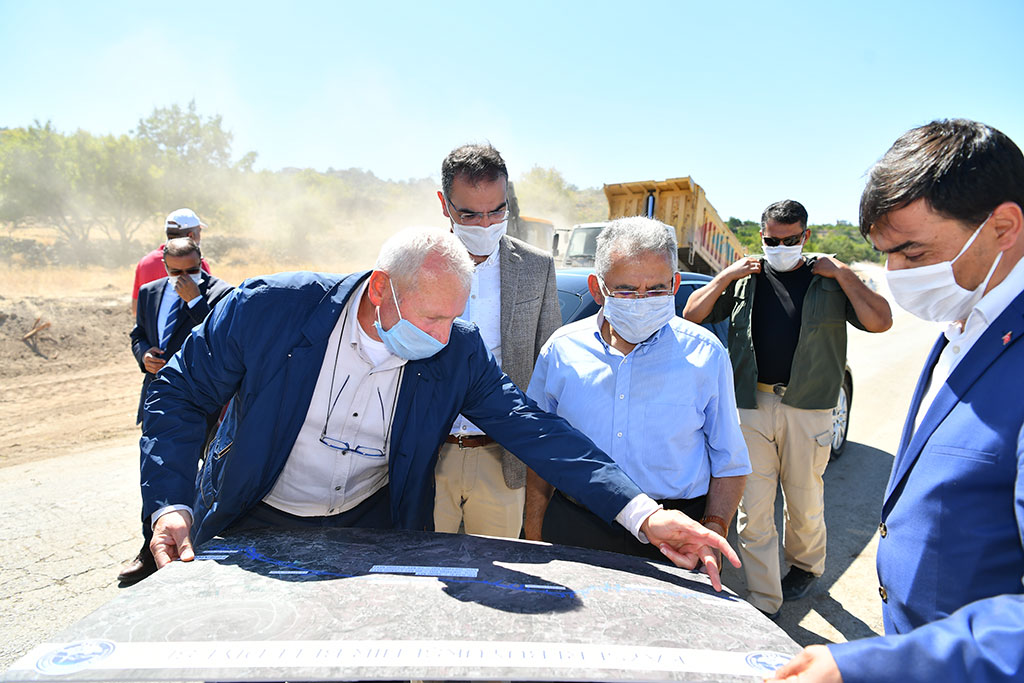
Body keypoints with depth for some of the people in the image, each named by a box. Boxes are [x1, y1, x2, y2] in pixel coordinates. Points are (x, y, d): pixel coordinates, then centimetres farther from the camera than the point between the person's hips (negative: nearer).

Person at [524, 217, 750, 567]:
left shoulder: (705, 354, -3)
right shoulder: (561, 350, 0)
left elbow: (730, 463, 4)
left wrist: (713, 532, -9)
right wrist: (534, 539, 5)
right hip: (574, 531, 2)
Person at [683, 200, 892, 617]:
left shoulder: (830, 281, 7)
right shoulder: (745, 279, 10)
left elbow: (880, 321, -3)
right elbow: (692, 314, 8)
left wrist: (843, 275, -6)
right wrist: (726, 277, 0)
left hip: (808, 410, 0)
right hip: (751, 406, 1)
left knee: (805, 501, 15)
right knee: (753, 509, 0)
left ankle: (805, 566, 44)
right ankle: (764, 604, 10)